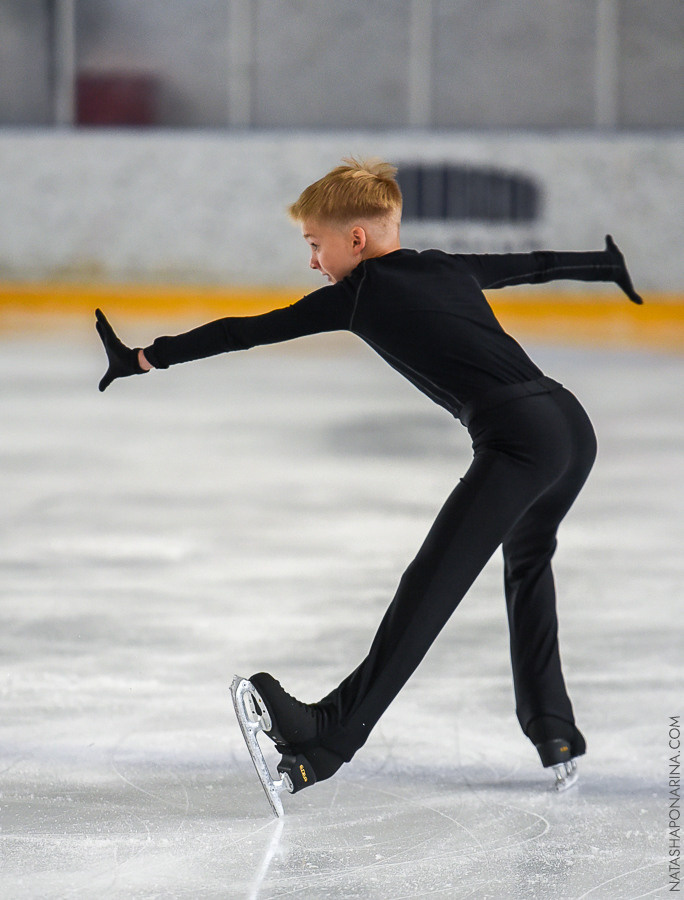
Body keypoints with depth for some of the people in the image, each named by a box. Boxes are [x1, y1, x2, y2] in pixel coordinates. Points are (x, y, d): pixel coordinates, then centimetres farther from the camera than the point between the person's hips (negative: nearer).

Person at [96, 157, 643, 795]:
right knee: (527, 566, 29)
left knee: (431, 583, -15)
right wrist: (605, 264, 59)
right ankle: (555, 736, 29)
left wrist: (146, 357, 11)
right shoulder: (449, 269, 23)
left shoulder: (360, 293, 4)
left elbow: (250, 331, 5)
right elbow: (534, 264, 39)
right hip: (572, 424, 8)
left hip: (517, 441, -8)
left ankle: (331, 734, -24)